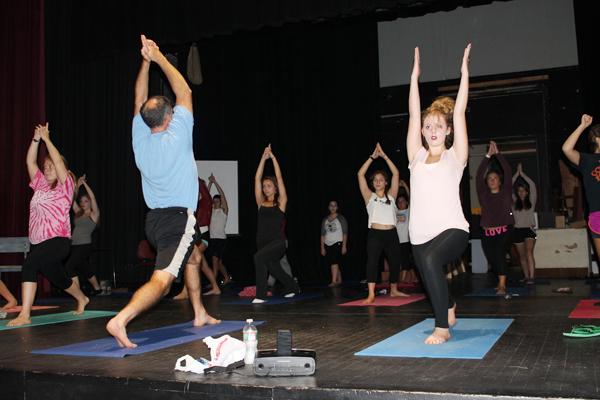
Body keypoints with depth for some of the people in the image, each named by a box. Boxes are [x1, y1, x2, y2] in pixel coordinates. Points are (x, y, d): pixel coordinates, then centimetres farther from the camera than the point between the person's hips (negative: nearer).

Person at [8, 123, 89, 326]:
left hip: (58, 240, -8)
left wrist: (46, 138, -6)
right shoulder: (41, 184, 16)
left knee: (30, 264, -27)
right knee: (58, 278, 13)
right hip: (38, 242, 8)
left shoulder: (65, 185, -1)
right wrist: (36, 139, 3)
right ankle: (82, 299, 37)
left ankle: (24, 315, -28)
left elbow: (58, 161, -12)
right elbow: (30, 161, 10)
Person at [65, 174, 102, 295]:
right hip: (74, 245, 7)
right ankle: (97, 288, 36)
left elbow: (93, 197, -9)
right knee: (85, 268, 18)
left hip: (84, 245, -7)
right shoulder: (78, 213, 16)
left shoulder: (94, 214, 1)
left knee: (69, 267, -19)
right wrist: (77, 185, 3)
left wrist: (84, 183, -7)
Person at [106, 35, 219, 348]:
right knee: (161, 280, -14)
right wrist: (159, 58, 3)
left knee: (193, 257, 28)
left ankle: (199, 313, 35)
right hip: (178, 217, -8)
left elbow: (140, 101, 14)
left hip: (154, 218, 8)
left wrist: (145, 62, 13)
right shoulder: (177, 137, -11)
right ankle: (121, 319, -33)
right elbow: (184, 92, -1)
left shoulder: (140, 139, 2)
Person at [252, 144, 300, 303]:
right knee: (274, 269, 17)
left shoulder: (281, 203, 1)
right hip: (262, 242, 6)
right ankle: (293, 287, 45)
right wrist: (264, 157, 3)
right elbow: (257, 179, 5)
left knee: (259, 257, -29)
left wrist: (273, 157, -1)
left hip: (277, 242, -6)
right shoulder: (261, 202, 10)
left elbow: (279, 178, -3)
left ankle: (261, 295, -22)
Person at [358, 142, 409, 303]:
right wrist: (373, 157, -2)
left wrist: (384, 156, 3)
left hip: (391, 234, 3)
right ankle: (371, 294, -23)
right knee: (372, 261, -17)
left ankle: (394, 290, 33)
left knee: (395, 262, 13)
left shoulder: (391, 195, 11)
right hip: (375, 234, -3)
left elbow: (396, 173, 6)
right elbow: (360, 174, -1)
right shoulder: (370, 196, 7)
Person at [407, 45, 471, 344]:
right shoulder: (417, 157, 11)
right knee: (432, 280, 15)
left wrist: (464, 72, 2)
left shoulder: (455, 156, 5)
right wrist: (415, 76, 9)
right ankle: (449, 307, 51)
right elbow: (414, 114, 8)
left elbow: (459, 112, 0)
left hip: (452, 230, -4)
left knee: (431, 261, -33)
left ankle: (442, 327, -20)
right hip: (420, 235, 5)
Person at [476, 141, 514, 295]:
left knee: (500, 254, -22)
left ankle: (502, 285, -23)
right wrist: (488, 156, -2)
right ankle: (501, 283, 31)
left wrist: (498, 154, -4)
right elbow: (478, 176, 1)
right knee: (492, 259, 8)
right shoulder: (483, 194, 9)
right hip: (488, 233, 3)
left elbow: (508, 171, -2)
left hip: (504, 231, -3)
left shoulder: (506, 192, 6)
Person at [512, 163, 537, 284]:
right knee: (522, 256, 8)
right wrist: (517, 173, 7)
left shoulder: (531, 201, 7)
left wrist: (522, 173, 7)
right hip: (517, 230, 3)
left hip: (529, 229, -2)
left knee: (529, 252, -20)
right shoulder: (514, 203, 9)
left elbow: (532, 185, 1)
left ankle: (532, 277, -26)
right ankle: (526, 276, 16)